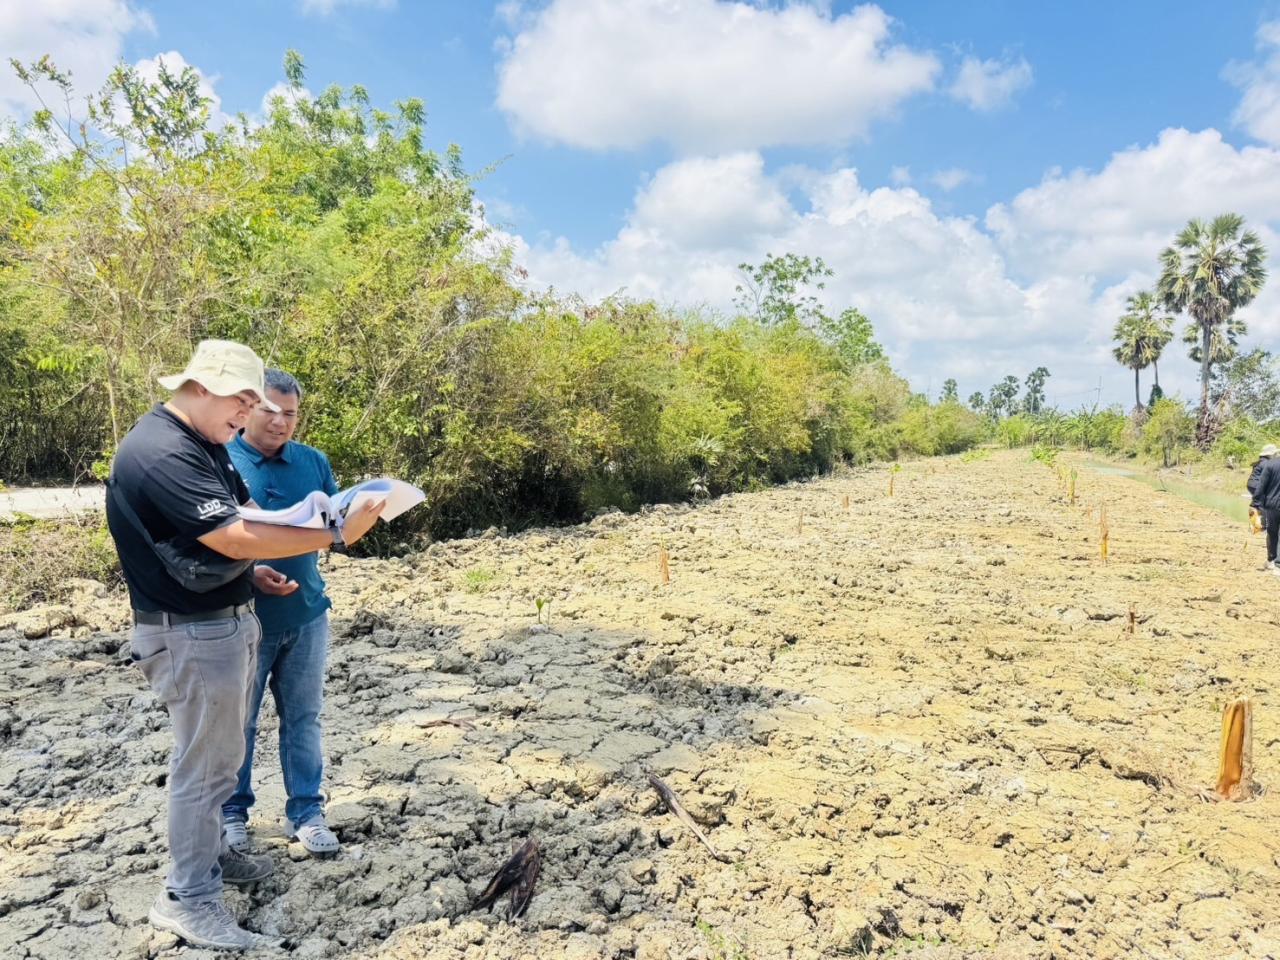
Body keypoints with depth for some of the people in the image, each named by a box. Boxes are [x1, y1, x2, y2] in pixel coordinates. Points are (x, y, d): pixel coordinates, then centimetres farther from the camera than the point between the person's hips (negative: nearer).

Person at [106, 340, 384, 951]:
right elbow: (234, 537, -30)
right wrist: (336, 535, -28)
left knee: (220, 755, 21)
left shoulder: (206, 443, 9)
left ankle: (206, 852, 39)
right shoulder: (161, 453, -24)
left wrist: (252, 571, 4)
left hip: (227, 620, 10)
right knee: (203, 762, 2)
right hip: (191, 633, -10)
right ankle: (188, 897, 18)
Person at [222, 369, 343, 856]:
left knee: (302, 717, 13)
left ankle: (306, 809, 26)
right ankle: (232, 809, 32)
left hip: (305, 614, 3)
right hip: (243, 617, -3)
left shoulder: (314, 462, 4)